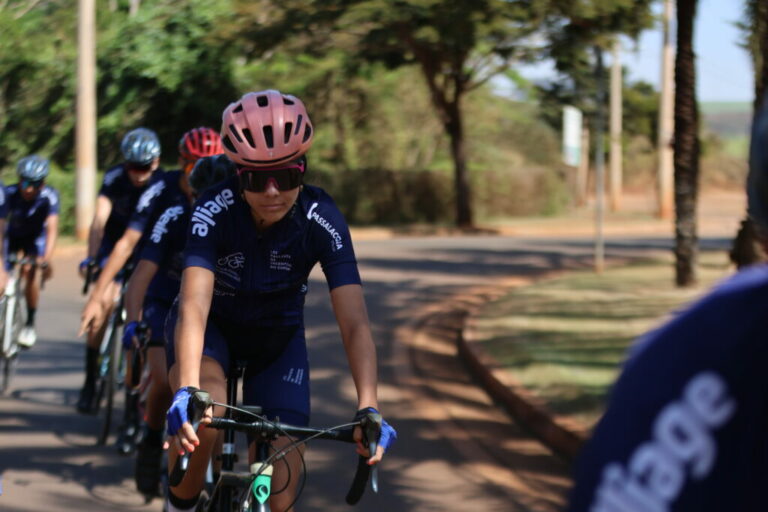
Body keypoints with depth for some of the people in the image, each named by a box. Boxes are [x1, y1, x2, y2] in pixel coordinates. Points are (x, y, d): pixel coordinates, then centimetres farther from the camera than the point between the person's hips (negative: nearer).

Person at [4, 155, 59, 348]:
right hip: (12, 236, 1)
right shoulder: (9, 194, -31)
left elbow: (52, 228, -39)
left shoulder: (48, 197, -31)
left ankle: (30, 323, -7)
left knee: (30, 273, -22)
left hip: (35, 237, -1)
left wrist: (47, 258, -54)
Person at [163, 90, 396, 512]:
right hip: (214, 326, -2)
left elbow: (354, 321, -32)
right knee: (203, 415, -36)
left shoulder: (322, 220, -26)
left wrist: (369, 409, -45)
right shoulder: (214, 212, -30)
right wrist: (187, 393, -58)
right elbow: (195, 304, -42)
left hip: (277, 337, 2)